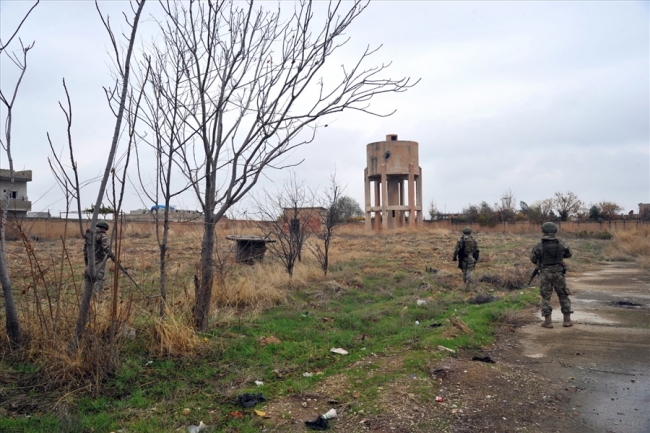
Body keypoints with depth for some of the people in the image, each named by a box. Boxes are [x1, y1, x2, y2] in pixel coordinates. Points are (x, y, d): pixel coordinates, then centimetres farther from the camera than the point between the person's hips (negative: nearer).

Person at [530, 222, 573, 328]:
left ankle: (548, 322, 4)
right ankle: (567, 320, 14)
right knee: (563, 296, 14)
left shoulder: (539, 245, -10)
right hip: (558, 273, 2)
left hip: (545, 274, -1)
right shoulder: (560, 243, -4)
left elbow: (533, 258, 1)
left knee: (546, 297, 7)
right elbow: (568, 254, 13)